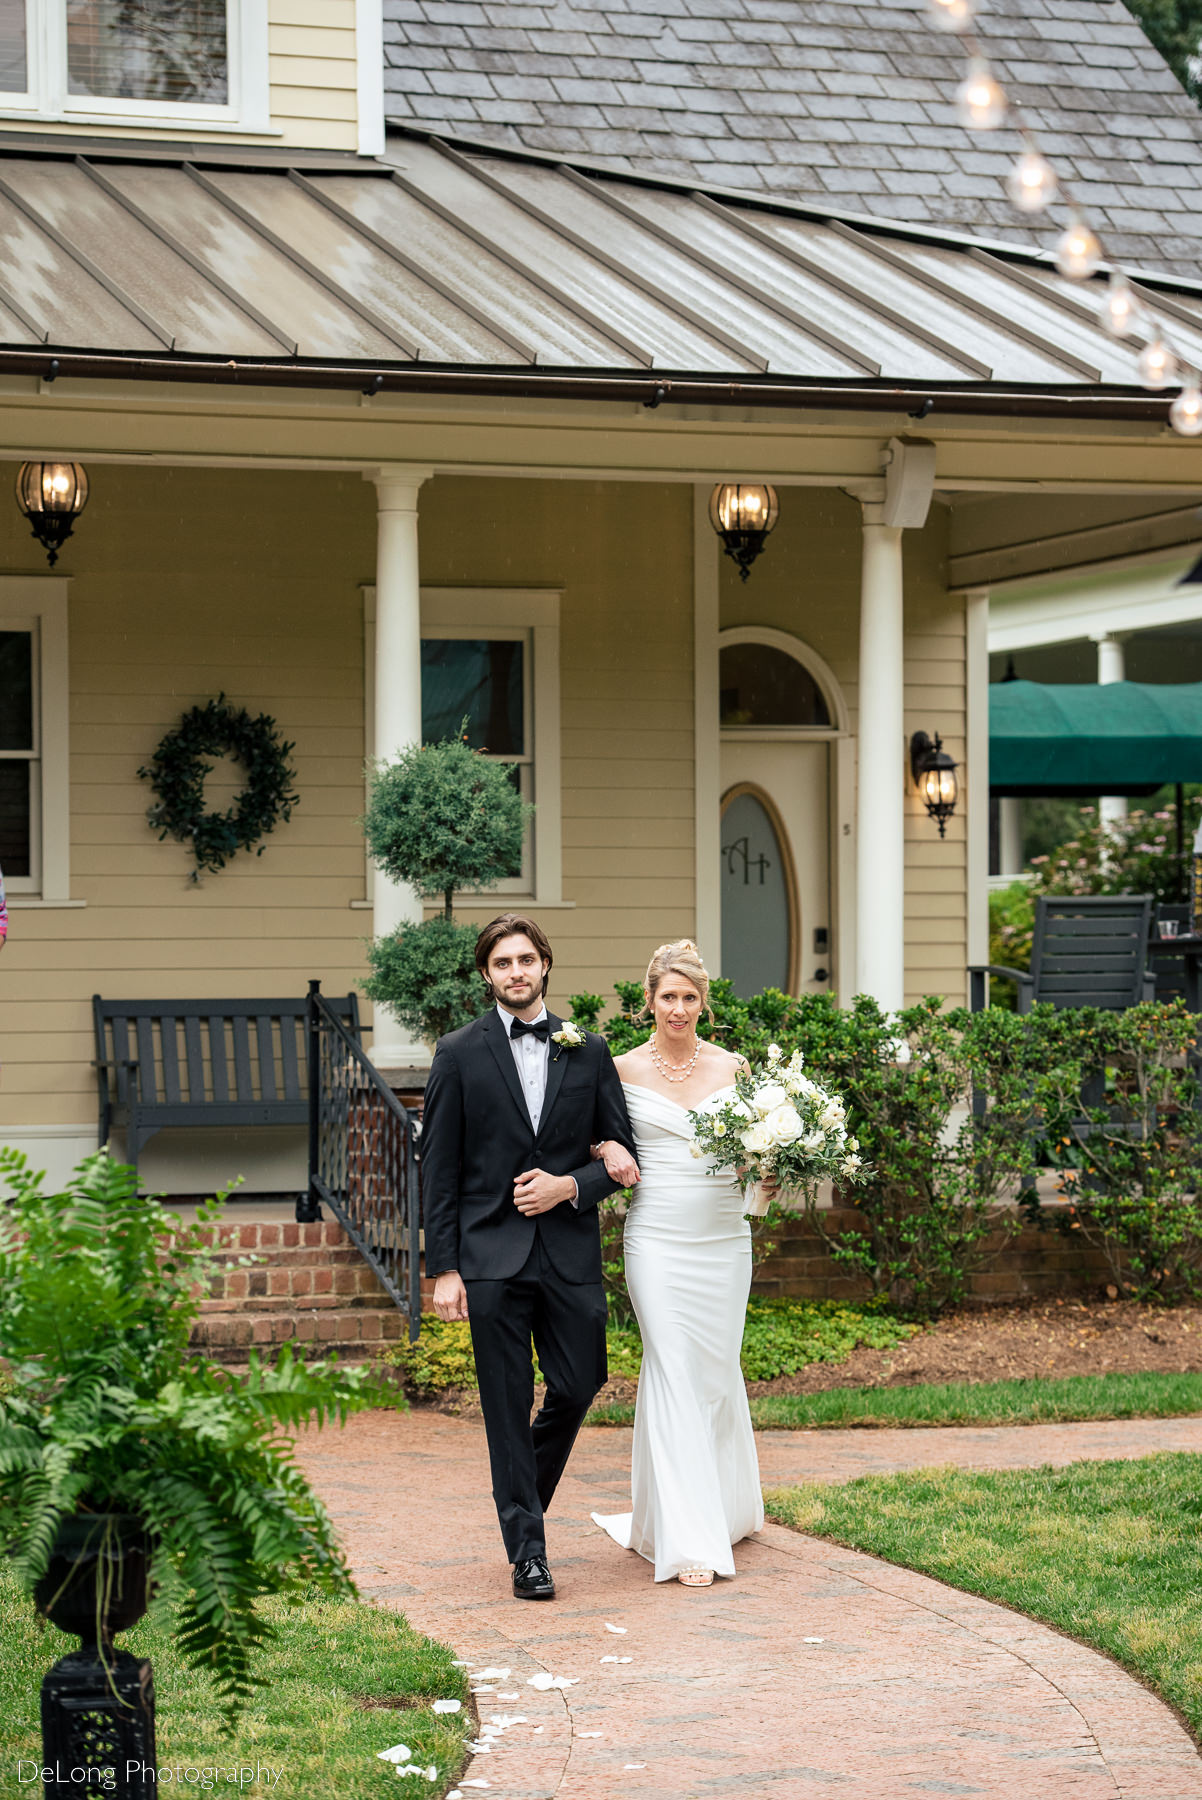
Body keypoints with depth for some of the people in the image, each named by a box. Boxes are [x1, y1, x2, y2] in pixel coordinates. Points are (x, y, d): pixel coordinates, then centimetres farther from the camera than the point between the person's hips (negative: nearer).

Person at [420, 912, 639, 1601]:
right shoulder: (459, 1054, 1)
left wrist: (569, 1187, -9)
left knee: (578, 1386, 4)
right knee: (508, 1405, 0)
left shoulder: (589, 1051, 7)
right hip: (492, 1256, -2)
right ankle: (527, 1550, 7)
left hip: (571, 1253, 2)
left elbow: (622, 1156, 10)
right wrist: (444, 1269, -5)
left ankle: (524, 1490, 33)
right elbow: (440, 1170, 0)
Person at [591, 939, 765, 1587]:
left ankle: (728, 1505, 32)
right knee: (674, 1375, -9)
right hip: (658, 1238, -2)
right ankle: (689, 1541, -9)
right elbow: (598, 1139, 10)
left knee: (717, 1372, 9)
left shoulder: (731, 1067, 7)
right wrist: (609, 1156, -12)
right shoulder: (624, 1070, 1)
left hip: (724, 1238, 2)